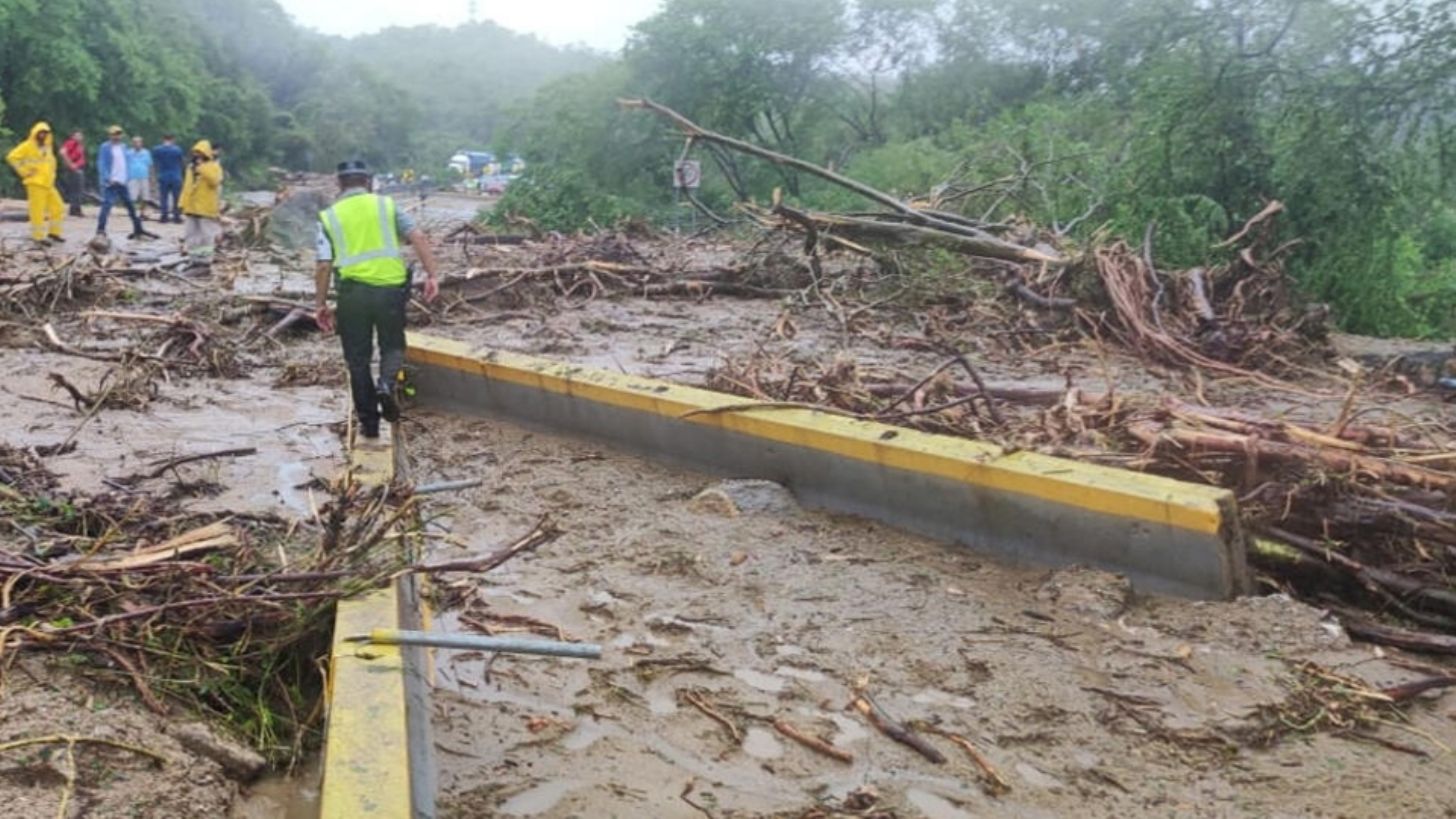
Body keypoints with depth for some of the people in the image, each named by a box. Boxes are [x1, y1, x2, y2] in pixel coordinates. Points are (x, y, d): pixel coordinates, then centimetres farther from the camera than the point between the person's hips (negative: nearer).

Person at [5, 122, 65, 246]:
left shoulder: (48, 147, 16)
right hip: (36, 184, -7)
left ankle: (54, 232, 19)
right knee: (37, 211, -7)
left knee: (58, 207, 6)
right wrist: (24, 171, -11)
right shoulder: (28, 146, -5)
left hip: (49, 184, 7)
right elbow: (12, 157, -10)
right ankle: (38, 237, -2)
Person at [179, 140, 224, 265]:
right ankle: (195, 260, 17)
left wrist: (202, 167, -24)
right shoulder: (191, 166, 15)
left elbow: (214, 181, -25)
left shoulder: (213, 166, -5)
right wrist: (183, 203, 13)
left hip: (206, 208, -7)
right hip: (192, 207, 7)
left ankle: (205, 261, 0)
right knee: (192, 235, 10)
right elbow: (187, 186, 18)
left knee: (206, 235, -4)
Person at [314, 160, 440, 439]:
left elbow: (323, 265, 0)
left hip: (353, 291, 0)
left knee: (358, 358, 12)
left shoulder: (329, 217, 8)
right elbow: (418, 238, -3)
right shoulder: (387, 205, 9)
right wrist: (431, 275, -2)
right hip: (391, 287, 0)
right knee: (393, 345, 19)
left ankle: (369, 422, 15)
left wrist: (321, 304, 7)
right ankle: (386, 383, -12)